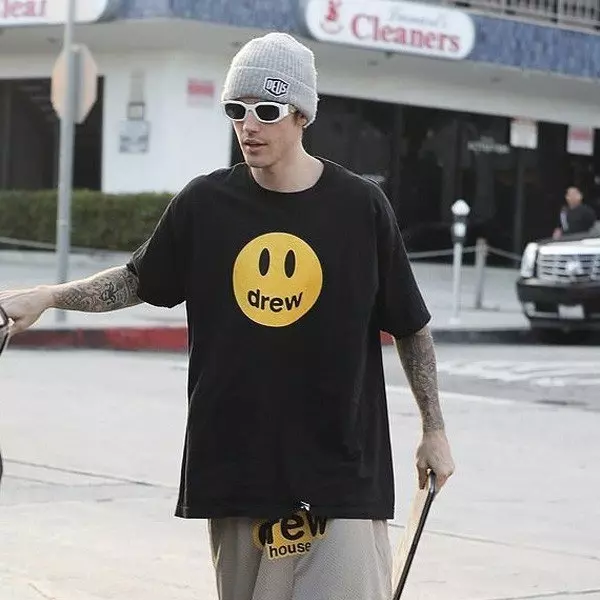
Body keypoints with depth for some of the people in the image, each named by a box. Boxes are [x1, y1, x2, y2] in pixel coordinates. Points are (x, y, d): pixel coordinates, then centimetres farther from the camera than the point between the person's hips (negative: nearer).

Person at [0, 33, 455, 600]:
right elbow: (139, 280, 16)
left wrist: (434, 431, 8)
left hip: (341, 466, -2)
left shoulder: (360, 206, -3)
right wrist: (47, 296, 4)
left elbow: (411, 328, 5)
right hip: (234, 462, 2)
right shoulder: (204, 202, 2)